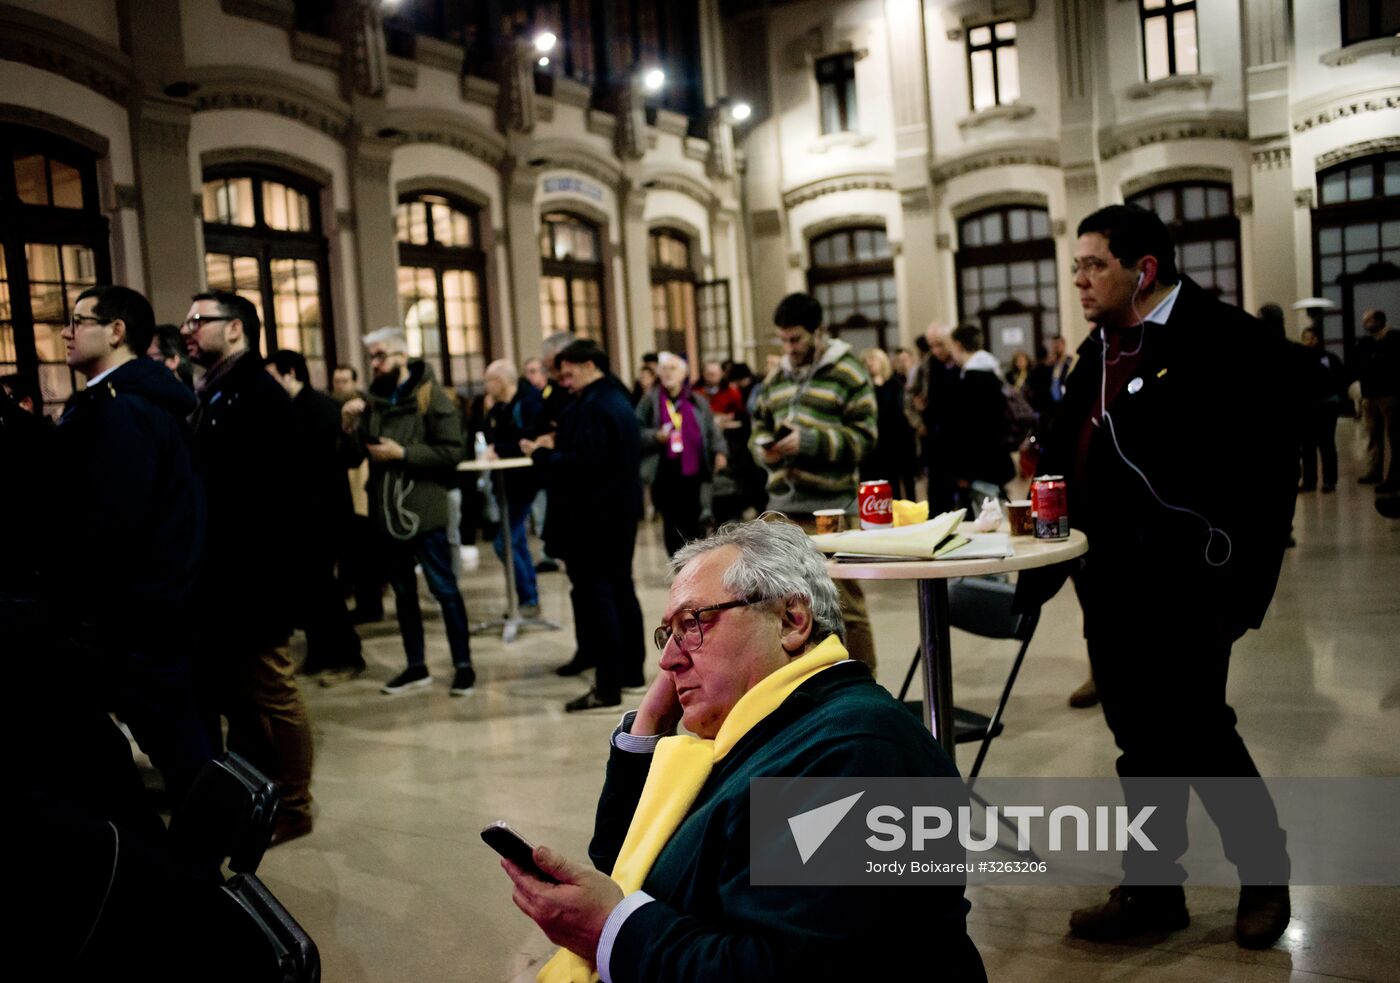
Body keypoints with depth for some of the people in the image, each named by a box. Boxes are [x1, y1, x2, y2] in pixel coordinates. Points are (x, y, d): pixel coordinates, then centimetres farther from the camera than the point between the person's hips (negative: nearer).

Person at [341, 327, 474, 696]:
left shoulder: (430, 396, -7)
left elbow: (451, 452, -15)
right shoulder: (372, 399, 9)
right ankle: (416, 666, 24)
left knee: (444, 589, 0)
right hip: (387, 511, 6)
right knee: (403, 591, 13)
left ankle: (463, 665, 8)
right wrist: (348, 426, -11)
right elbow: (351, 456, 7)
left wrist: (401, 453, -18)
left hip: (423, 510, -6)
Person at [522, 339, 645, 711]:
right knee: (620, 589, 16)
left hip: (594, 516, -10)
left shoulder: (592, 407, -17)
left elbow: (582, 464, -24)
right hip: (621, 509, 10)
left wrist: (542, 454, -10)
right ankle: (630, 670, 25)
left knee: (595, 594, -7)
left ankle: (608, 685, -6)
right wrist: (557, 446, 11)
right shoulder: (619, 400, 15)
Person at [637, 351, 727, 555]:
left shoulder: (698, 401, 10)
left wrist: (720, 451, -3)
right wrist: (656, 436, -14)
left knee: (691, 522, 3)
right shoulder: (650, 401, 4)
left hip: (692, 471, 1)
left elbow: (712, 430, 12)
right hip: (664, 472, -1)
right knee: (671, 524, 1)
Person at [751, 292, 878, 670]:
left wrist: (808, 440, -20)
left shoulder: (849, 373, -4)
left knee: (844, 604, -2)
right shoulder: (776, 377, 16)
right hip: (783, 506, 6)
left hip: (832, 507, -6)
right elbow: (759, 426, 22)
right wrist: (764, 448, -2)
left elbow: (863, 437, -9)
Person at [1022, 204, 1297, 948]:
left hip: (1183, 583, -7)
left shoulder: (1228, 342, -11)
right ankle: (1154, 888, 27)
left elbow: (1267, 473, -15)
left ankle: (1264, 874, 26)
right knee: (1141, 742, 13)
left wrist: (1243, 590, -19)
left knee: (1195, 732, 1)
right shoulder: (1100, 350, 13)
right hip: (1111, 582, 7)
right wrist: (1044, 566, 12)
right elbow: (1068, 458, 15)